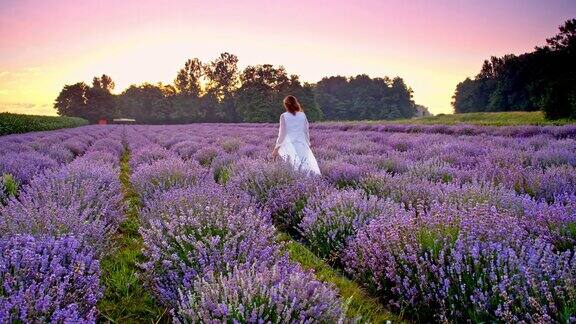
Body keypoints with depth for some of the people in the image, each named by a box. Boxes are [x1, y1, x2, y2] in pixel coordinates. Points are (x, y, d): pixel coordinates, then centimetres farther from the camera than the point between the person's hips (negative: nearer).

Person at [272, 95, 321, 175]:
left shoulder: (284, 116, 1)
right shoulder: (302, 115, 9)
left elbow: (282, 134, 0)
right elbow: (306, 132, 13)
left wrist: (276, 149, 8)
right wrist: (307, 145, 26)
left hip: (289, 146, -3)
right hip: (302, 145, 3)